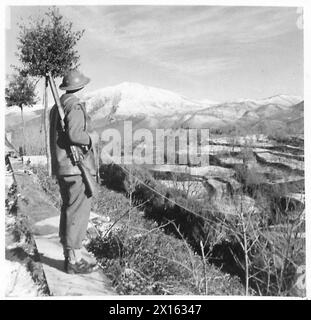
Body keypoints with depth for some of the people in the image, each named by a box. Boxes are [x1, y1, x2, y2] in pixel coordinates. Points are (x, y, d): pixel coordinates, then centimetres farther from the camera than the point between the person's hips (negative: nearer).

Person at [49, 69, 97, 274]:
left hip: (61, 166, 9)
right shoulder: (75, 106, -13)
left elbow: (58, 136, 16)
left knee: (68, 210, 15)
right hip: (77, 166, -9)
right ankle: (74, 261, 4)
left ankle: (70, 255, 25)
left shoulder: (56, 107, 15)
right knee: (78, 212, -3)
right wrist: (89, 138, -7)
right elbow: (74, 134, -25)